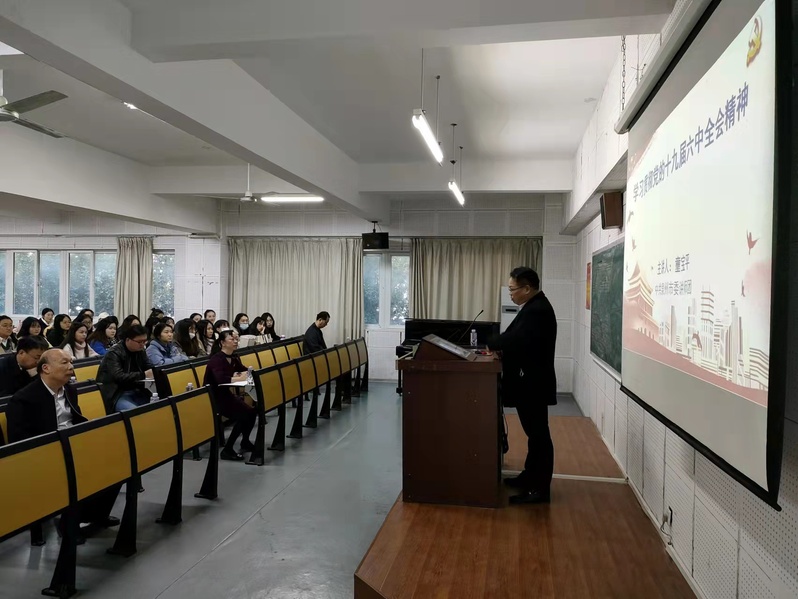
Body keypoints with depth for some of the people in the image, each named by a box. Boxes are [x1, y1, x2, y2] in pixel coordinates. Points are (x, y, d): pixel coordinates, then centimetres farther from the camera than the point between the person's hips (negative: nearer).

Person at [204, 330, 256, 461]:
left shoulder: (233, 358, 7)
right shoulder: (216, 359, -19)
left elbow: (244, 371, 15)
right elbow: (221, 379, -35)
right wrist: (241, 378, -28)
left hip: (225, 394, 8)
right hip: (213, 397, -8)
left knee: (252, 411, -6)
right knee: (243, 415, -20)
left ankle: (245, 442, 17)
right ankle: (227, 450, -11)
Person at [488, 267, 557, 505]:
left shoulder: (537, 310, -21)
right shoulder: (535, 306, 13)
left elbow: (517, 340, -30)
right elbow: (518, 338, 13)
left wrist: (490, 344, -16)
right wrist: (498, 346, -2)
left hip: (533, 384, -11)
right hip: (530, 382, 11)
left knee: (538, 434, -1)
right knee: (534, 433, 18)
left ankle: (540, 489, 8)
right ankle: (530, 477, 30)